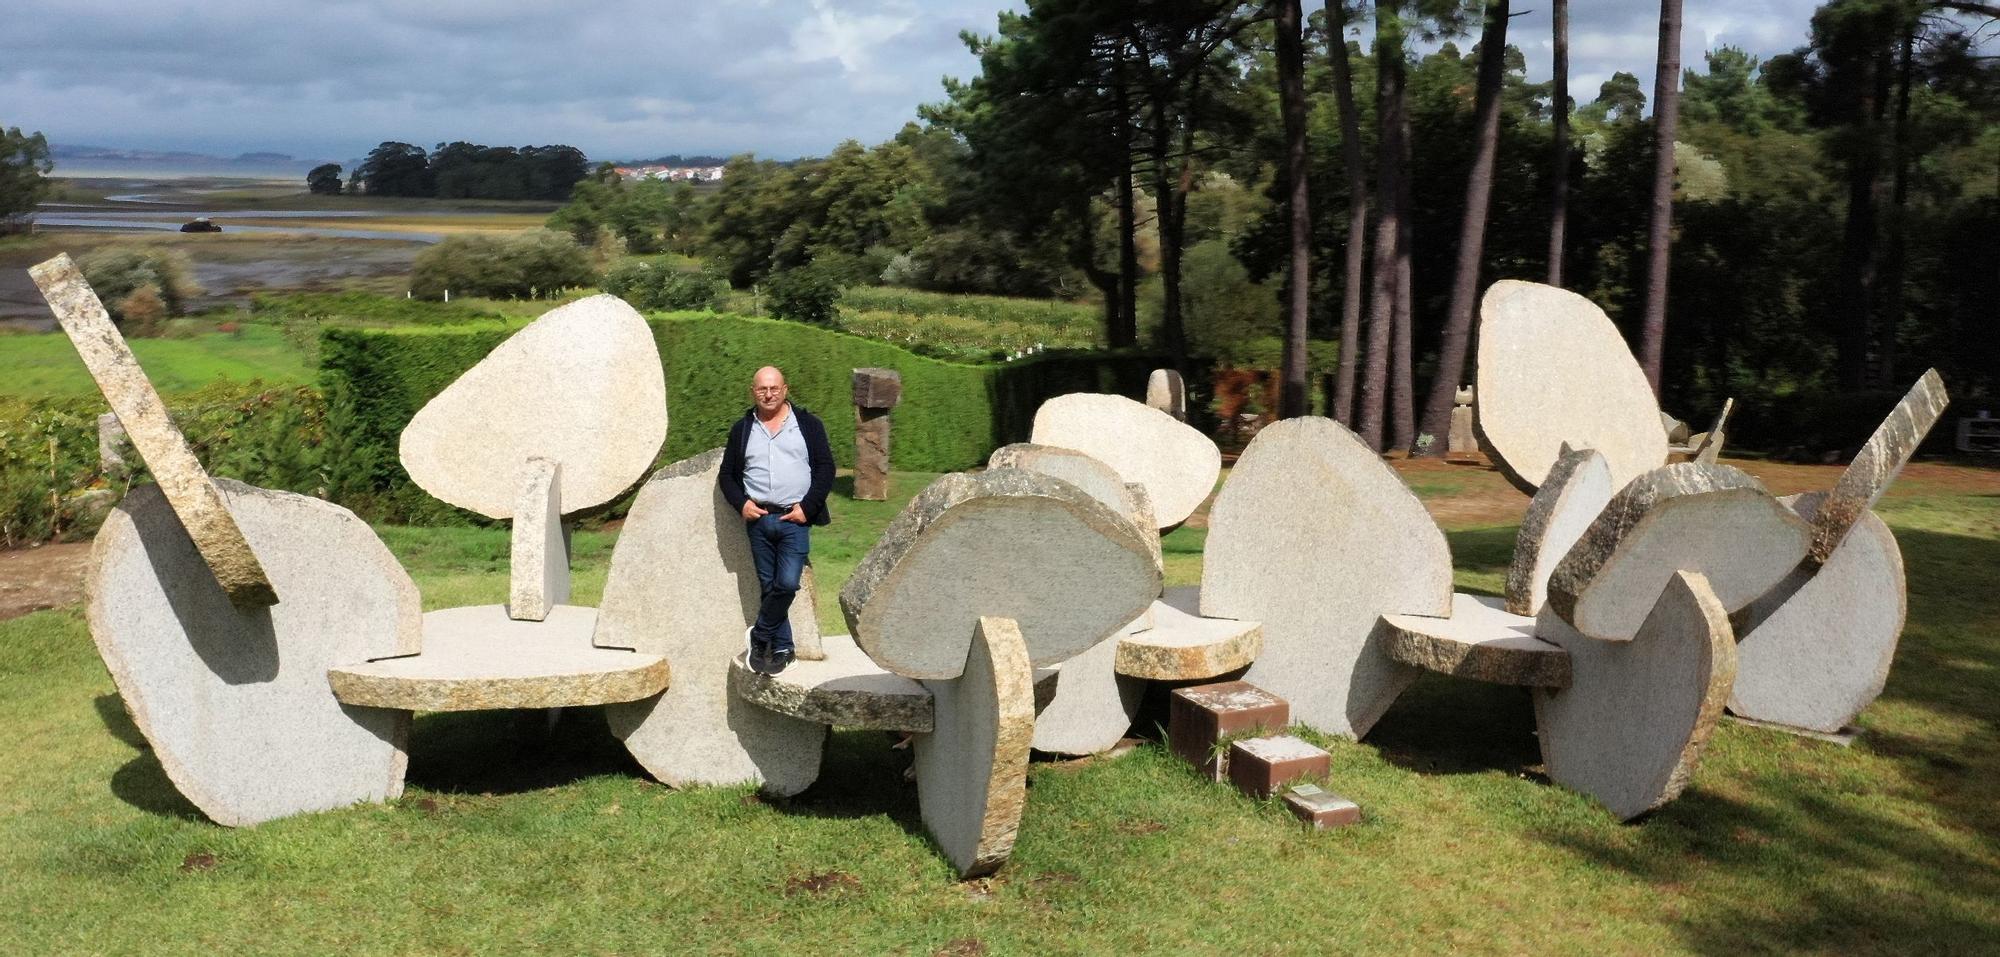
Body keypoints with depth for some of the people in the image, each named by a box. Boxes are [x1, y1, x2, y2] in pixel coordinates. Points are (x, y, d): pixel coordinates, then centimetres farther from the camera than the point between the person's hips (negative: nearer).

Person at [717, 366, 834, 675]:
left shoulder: (808, 424, 5)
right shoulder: (742, 429, 12)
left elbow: (826, 468, 2)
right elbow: (727, 474, 16)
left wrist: (807, 507, -8)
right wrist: (741, 503, -2)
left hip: (794, 519, -3)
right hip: (759, 520, 3)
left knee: (787, 583, -14)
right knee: (768, 587, 5)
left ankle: (760, 635, 4)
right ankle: (782, 648, 14)